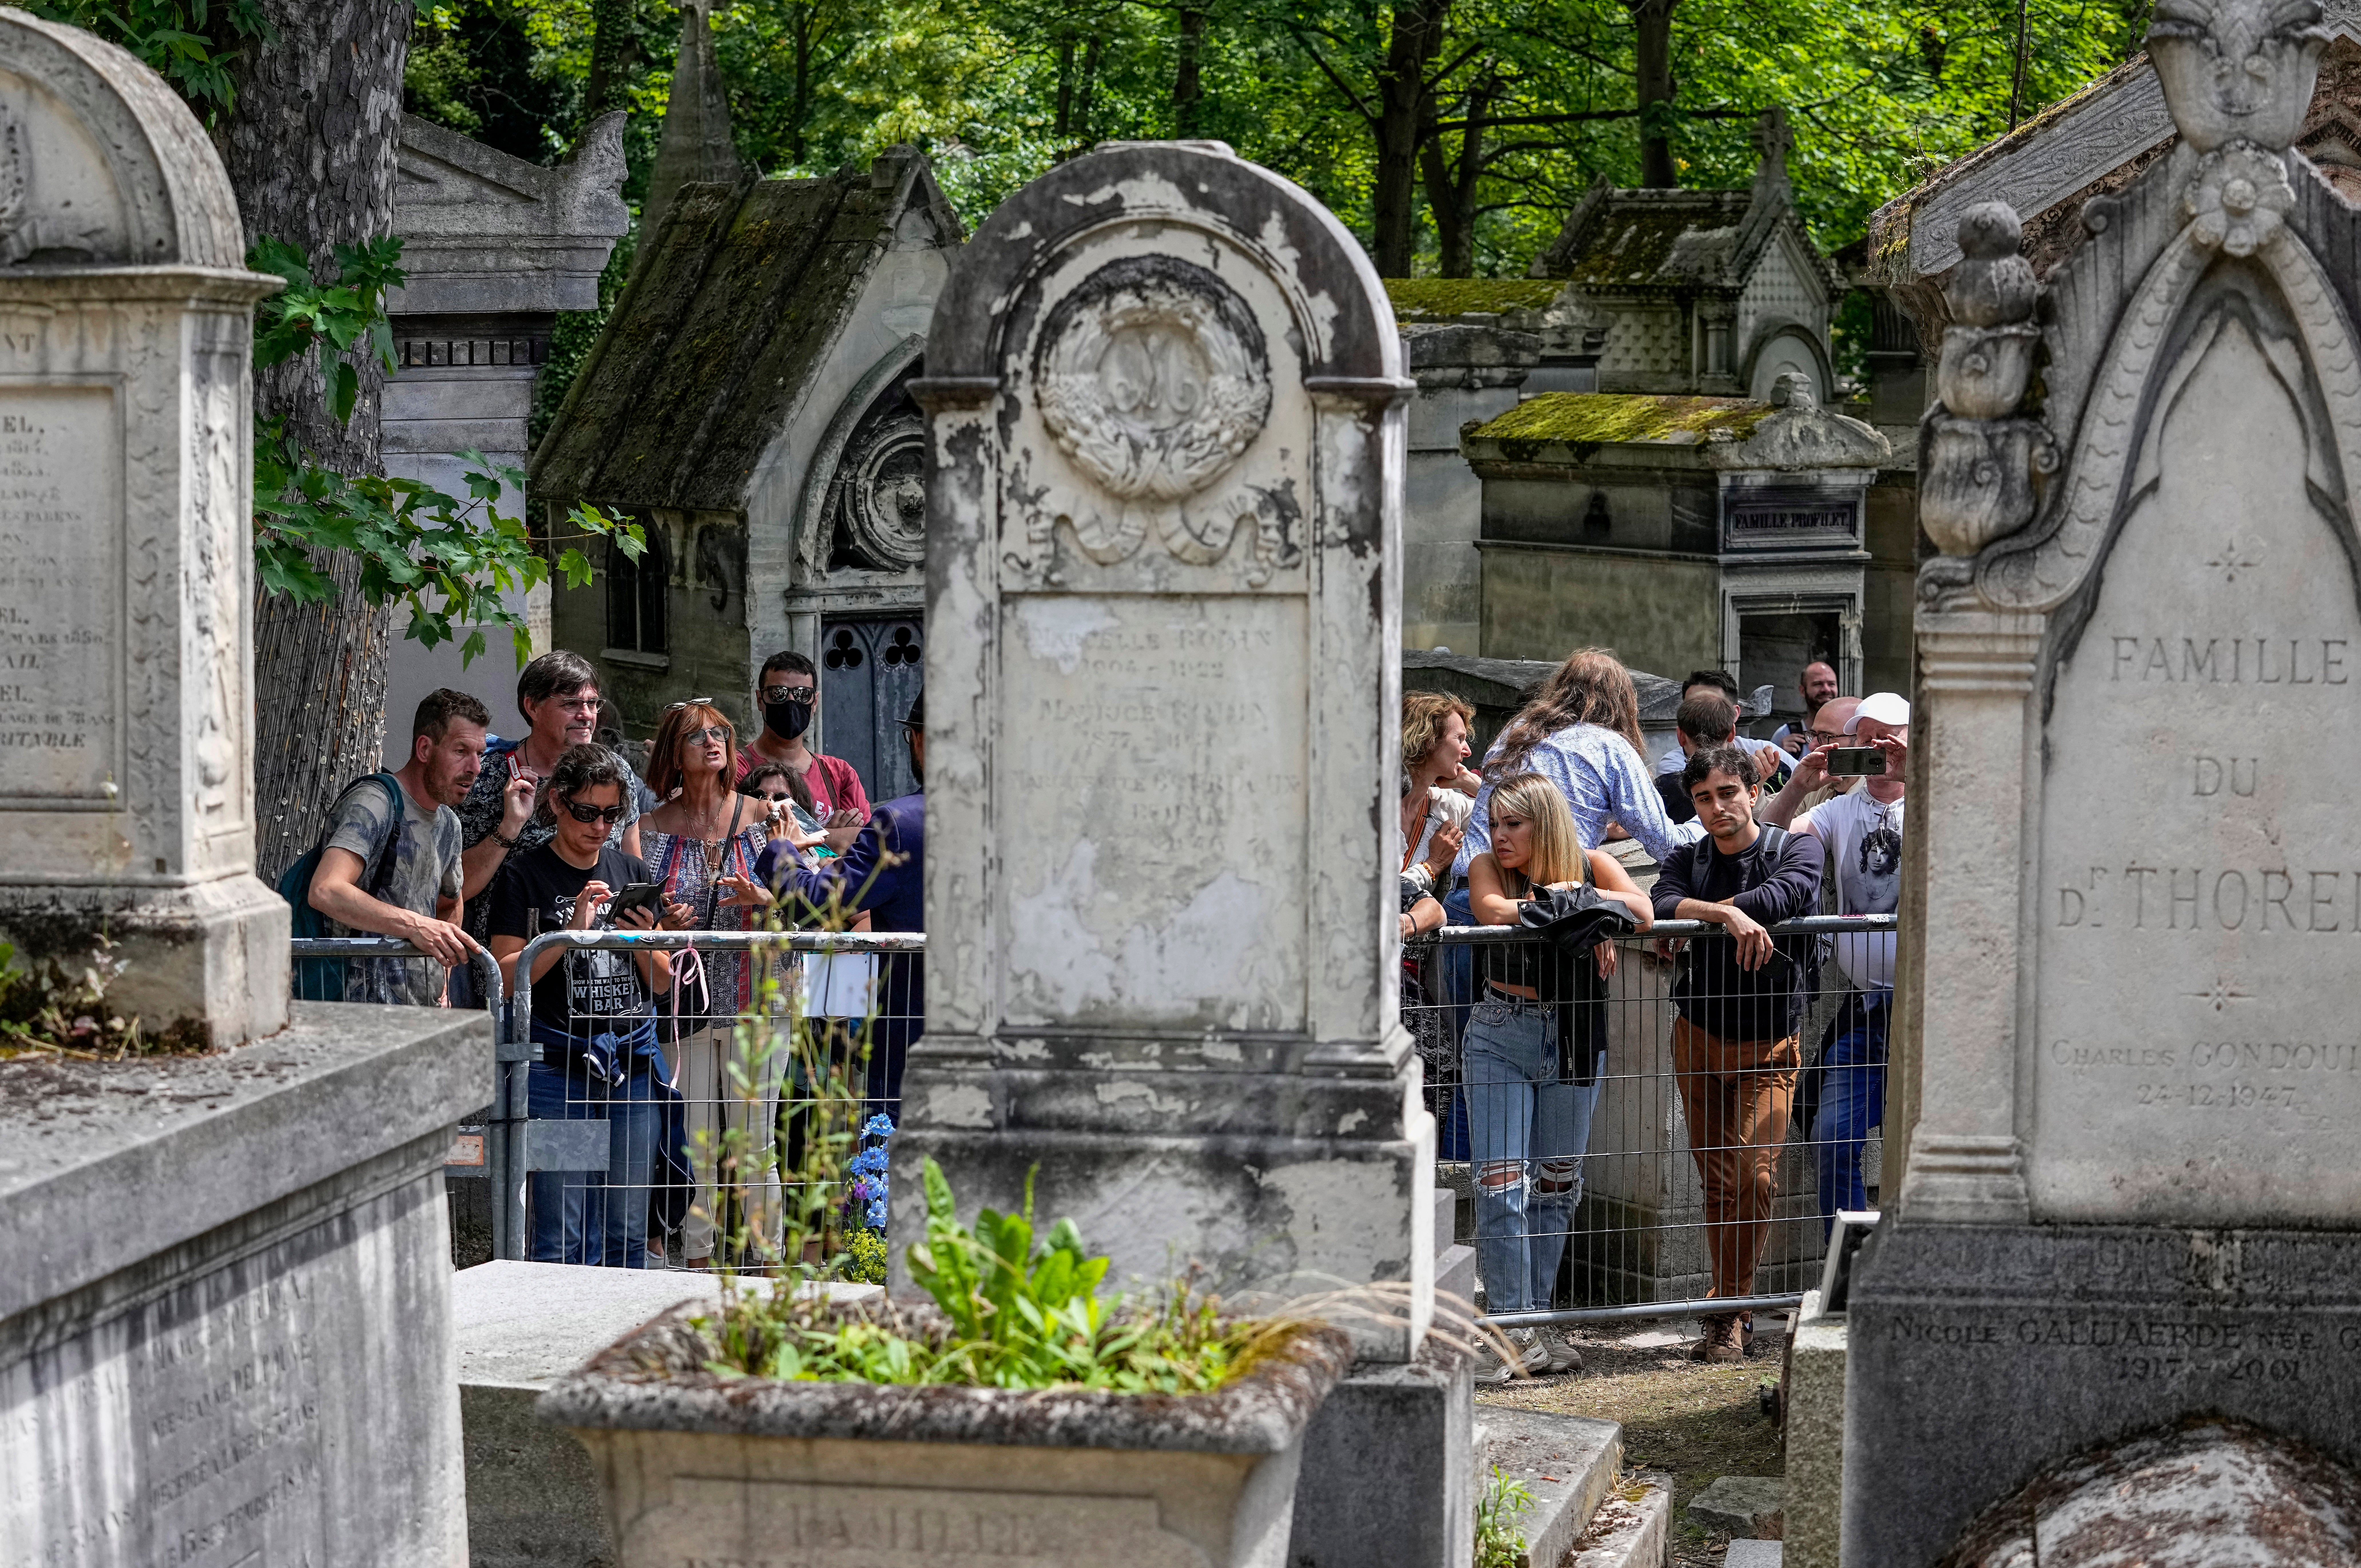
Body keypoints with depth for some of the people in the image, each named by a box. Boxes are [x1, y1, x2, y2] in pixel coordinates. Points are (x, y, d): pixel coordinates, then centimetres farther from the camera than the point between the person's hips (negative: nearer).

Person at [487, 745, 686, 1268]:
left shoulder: (632, 872, 13)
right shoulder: (525, 874, 0)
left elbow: (662, 984, 15)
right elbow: (506, 979, -7)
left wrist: (645, 942, -5)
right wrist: (571, 931, -17)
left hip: (633, 1061, 4)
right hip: (558, 1062, -4)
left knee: (628, 1234, 5)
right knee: (562, 1239, -7)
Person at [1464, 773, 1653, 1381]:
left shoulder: (1592, 866, -2)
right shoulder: (1487, 868, -5)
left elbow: (1641, 910, -18)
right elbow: (1494, 911, -26)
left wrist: (1571, 896, -26)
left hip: (1572, 1040, 2)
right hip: (1500, 1039, -2)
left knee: (1556, 1185, 10)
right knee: (1501, 1185, -10)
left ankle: (1538, 1322, 20)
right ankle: (1510, 1331, -8)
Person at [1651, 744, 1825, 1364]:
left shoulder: (1796, 848, -2)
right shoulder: (1688, 862, 6)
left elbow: (1786, 894, -25)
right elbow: (1665, 905, -16)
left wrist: (1696, 918, -24)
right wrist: (1730, 916, -34)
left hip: (1769, 1044, -3)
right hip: (1699, 1036, 3)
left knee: (1756, 1177, -13)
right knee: (1718, 1181, 5)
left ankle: (1726, 1312, -5)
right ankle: (1730, 1309, 12)